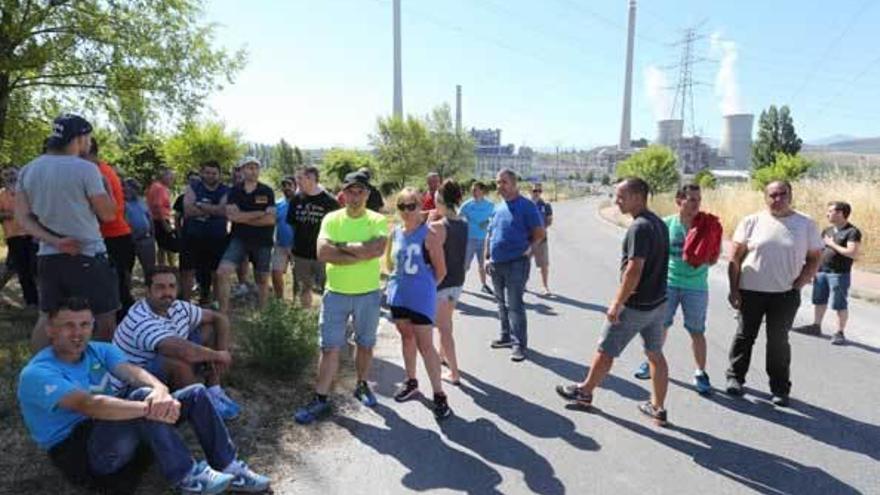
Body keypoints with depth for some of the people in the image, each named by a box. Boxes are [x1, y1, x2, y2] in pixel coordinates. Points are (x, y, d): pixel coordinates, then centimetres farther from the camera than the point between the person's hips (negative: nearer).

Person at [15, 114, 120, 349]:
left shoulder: (27, 171, 8)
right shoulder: (85, 168, -11)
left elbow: (22, 218, 4)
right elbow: (108, 214, -9)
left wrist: (54, 241, -4)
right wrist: (104, 184, 4)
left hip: (48, 257, 7)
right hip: (88, 256, -7)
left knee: (47, 318, 16)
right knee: (105, 319, 4)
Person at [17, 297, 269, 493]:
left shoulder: (99, 350, 4)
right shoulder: (38, 374, -17)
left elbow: (133, 372, -15)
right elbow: (89, 405, -33)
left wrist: (161, 391, -39)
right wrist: (148, 407, -43)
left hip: (112, 429, 7)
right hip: (77, 452, -7)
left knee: (196, 393, -6)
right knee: (143, 396, -35)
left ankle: (229, 467, -6)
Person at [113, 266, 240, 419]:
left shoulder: (178, 308, -4)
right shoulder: (141, 321, -30)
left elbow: (219, 318, 5)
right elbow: (183, 351, -44)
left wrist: (222, 352, -10)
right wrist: (218, 355, -28)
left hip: (169, 375, 8)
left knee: (209, 329, 1)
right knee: (177, 360, -38)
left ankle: (215, 392, -1)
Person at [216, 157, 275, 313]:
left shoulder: (267, 192, -2)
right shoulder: (234, 191, 3)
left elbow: (270, 219, -11)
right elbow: (231, 215, -12)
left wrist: (243, 218, -9)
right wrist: (259, 213, -13)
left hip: (263, 241, 0)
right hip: (239, 239, 1)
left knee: (262, 279, 9)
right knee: (222, 272, -16)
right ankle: (223, 312, -4)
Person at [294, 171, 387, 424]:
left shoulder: (377, 220, -5)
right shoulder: (331, 219, -2)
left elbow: (377, 249, -24)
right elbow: (323, 253, -17)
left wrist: (343, 246, -18)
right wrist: (362, 253, -21)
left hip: (368, 294, 0)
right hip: (336, 293, 0)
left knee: (365, 344, 16)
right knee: (330, 347, 2)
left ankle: (362, 386, 38)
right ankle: (320, 399, 13)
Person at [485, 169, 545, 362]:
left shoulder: (526, 206, -7)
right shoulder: (498, 207, 12)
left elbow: (539, 233, -6)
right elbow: (490, 235, 18)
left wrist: (528, 249, -14)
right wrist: (487, 258, 13)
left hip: (516, 264, -7)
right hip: (496, 264, 7)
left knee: (514, 305, -7)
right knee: (502, 303, 16)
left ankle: (519, 344, 1)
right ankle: (506, 336, 30)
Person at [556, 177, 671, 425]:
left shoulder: (639, 227, -22)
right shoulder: (659, 223, 7)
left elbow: (634, 270, -26)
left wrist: (617, 303, -20)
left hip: (635, 306, -9)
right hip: (658, 302, 9)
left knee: (605, 352, 9)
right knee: (655, 354, 14)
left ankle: (585, 392, 26)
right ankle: (658, 408, 23)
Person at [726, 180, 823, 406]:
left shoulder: (806, 224, 0)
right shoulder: (751, 222, -2)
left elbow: (814, 259, 5)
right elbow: (735, 258, -1)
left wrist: (797, 285, -6)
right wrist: (734, 289, -5)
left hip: (785, 295, 0)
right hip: (750, 292, 0)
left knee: (778, 341, 6)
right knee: (744, 336, 10)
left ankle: (780, 388, 18)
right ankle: (735, 377, 25)